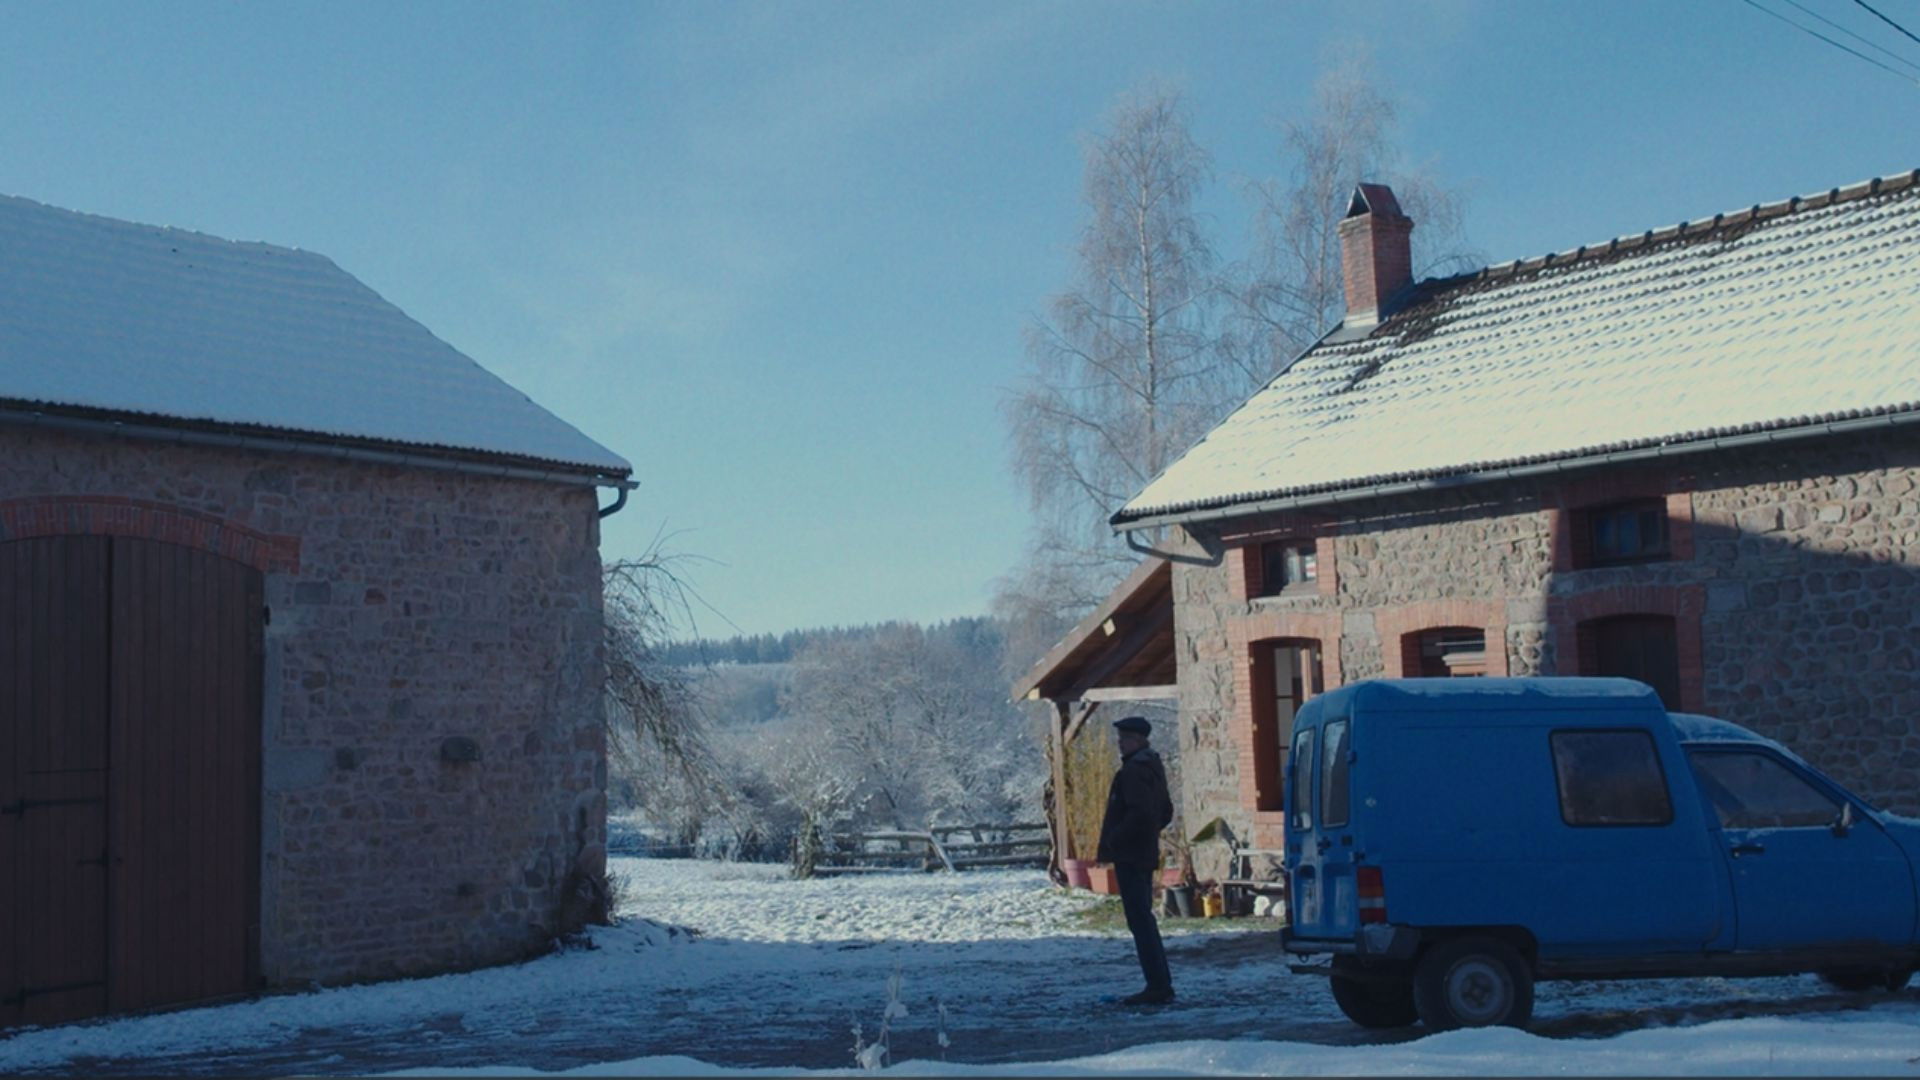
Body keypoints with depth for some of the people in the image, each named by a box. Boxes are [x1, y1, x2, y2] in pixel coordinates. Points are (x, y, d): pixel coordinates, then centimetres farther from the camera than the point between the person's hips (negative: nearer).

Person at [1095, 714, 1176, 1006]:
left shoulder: (1134, 770, -15)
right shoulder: (1153, 766, 17)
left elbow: (1140, 813, -26)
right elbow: (1166, 812, 25)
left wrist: (1113, 840, -17)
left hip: (1129, 857, -11)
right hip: (1144, 854, 11)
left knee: (1140, 921, -8)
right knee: (1143, 919, 15)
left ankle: (1158, 987, -8)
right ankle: (1161, 985, 18)